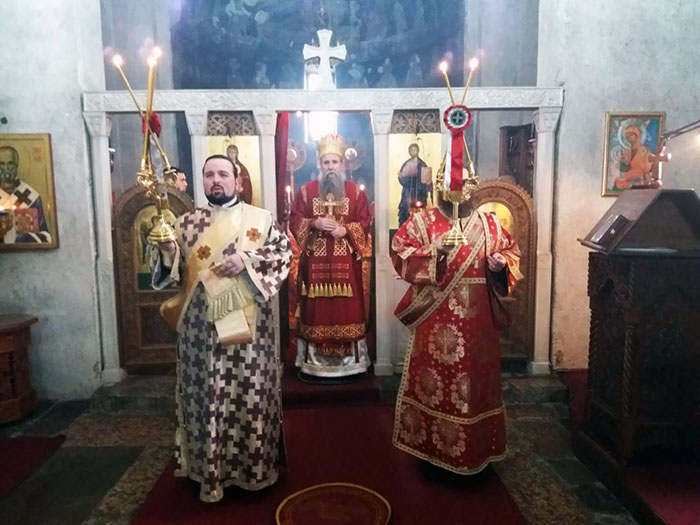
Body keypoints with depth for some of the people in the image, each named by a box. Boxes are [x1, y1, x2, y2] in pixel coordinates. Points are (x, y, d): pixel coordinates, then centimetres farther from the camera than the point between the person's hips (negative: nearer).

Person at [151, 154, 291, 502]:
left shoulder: (260, 219, 5)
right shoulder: (186, 222, 10)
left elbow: (284, 251, -1)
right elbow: (169, 267, 4)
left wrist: (247, 260, -15)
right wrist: (164, 247, -18)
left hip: (246, 324, -1)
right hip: (201, 327, 2)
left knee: (249, 393, 4)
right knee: (207, 394, 7)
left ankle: (253, 467, 22)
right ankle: (210, 471, 21)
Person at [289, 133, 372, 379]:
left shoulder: (355, 191, 6)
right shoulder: (306, 190, 6)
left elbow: (364, 222, 3)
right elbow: (294, 220, 4)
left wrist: (346, 230, -14)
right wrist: (315, 224, -13)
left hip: (346, 261, 0)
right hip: (316, 261, 0)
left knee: (348, 307, 2)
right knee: (317, 307, 2)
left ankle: (350, 356, 13)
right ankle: (315, 356, 13)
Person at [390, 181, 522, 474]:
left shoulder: (489, 223, 8)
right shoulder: (421, 222, 0)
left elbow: (511, 251, 14)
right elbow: (400, 253, -7)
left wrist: (501, 264, -8)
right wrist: (432, 252, -20)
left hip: (477, 316, 3)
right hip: (436, 316, -2)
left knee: (477, 376, 12)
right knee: (436, 375, 5)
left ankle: (476, 444, 29)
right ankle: (430, 440, 22)